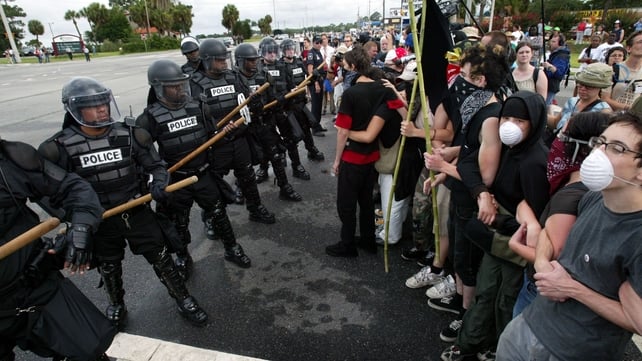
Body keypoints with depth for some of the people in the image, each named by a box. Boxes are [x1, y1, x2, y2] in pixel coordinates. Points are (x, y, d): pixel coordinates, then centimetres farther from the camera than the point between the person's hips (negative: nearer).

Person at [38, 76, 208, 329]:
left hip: (138, 212, 0)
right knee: (109, 268, 21)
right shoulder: (61, 147, -12)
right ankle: (116, 306, 48)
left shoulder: (129, 135, -10)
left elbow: (156, 165, -2)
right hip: (99, 222, 1)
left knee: (161, 258, 6)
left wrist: (159, 184, -22)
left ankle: (183, 301, 25)